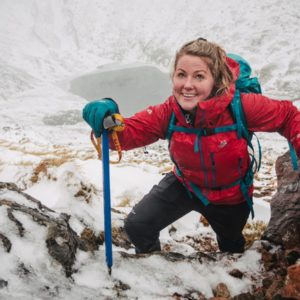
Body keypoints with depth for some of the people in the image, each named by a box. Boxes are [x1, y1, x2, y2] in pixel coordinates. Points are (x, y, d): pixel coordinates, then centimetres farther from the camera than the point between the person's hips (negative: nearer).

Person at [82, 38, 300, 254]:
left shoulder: (241, 106, -36)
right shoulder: (167, 113, -28)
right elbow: (129, 132, -31)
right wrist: (107, 120, -53)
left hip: (230, 197, -1)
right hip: (185, 186, 1)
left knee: (231, 249, 27)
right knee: (137, 226, -7)